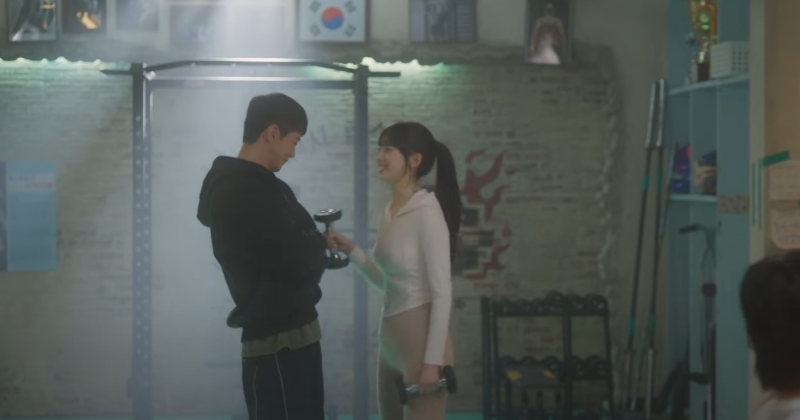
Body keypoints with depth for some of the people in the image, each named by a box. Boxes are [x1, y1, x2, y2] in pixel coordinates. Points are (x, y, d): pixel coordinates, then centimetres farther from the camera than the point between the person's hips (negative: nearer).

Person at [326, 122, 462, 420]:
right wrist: (350, 251, 5)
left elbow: (442, 291, -15)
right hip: (391, 340, 8)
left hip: (421, 339, -8)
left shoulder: (426, 212, -15)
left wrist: (433, 360, -17)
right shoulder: (389, 212, 9)